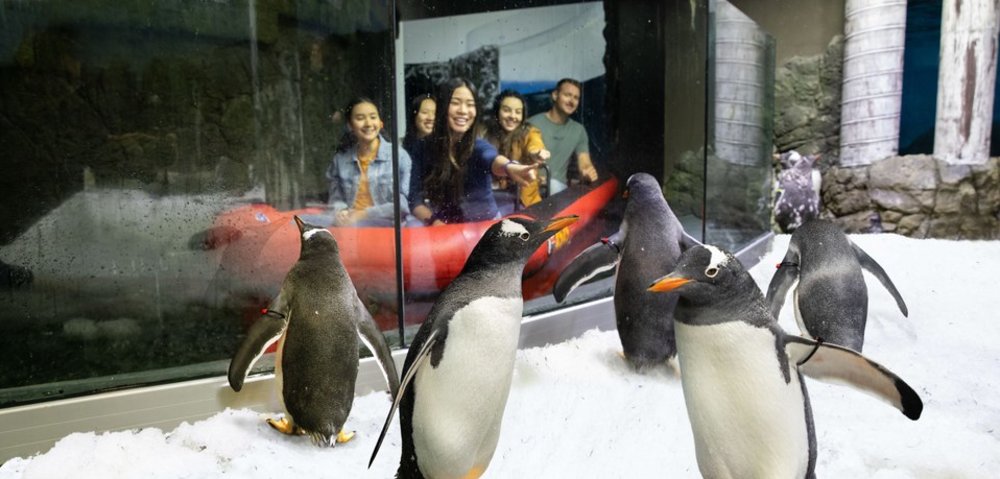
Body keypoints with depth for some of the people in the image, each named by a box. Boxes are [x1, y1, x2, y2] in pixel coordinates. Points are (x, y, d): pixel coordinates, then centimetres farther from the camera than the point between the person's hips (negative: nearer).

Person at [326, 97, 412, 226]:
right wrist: (341, 212, -10)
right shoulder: (340, 158, 12)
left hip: (386, 226, -3)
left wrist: (366, 214, -14)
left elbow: (404, 204, -5)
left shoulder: (400, 156, 1)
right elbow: (336, 199, 14)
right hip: (348, 224, 3)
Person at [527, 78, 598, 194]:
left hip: (557, 186, 4)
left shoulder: (579, 130, 12)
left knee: (553, 185, -31)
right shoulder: (533, 124, -4)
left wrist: (587, 173, -23)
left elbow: (584, 163, 3)